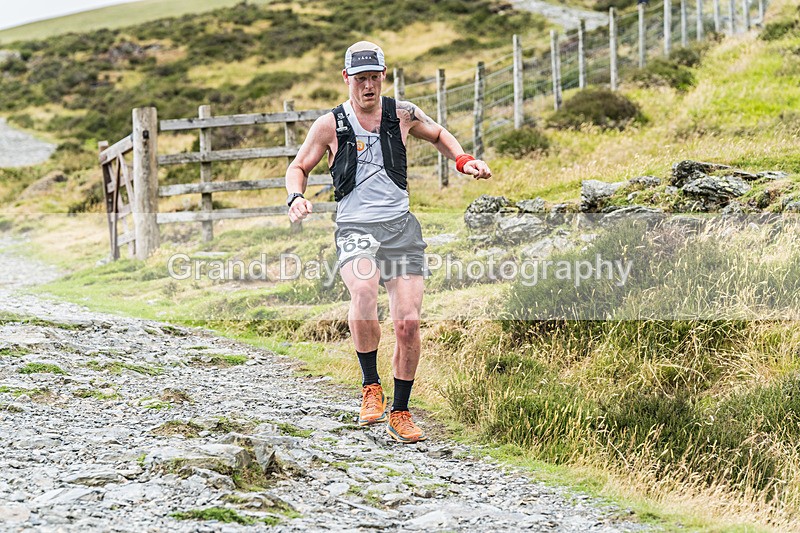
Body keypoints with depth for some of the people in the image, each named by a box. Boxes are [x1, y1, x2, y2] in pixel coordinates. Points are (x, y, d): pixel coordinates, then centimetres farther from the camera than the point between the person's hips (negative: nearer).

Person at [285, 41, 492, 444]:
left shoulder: (402, 114, 6)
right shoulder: (329, 125, 1)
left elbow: (438, 135, 26)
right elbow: (299, 167, 14)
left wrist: (464, 161, 10)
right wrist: (296, 197, -6)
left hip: (401, 227, 2)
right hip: (355, 229, -2)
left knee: (408, 323, -7)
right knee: (364, 293, -33)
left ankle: (400, 413, 12)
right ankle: (371, 386, -13)